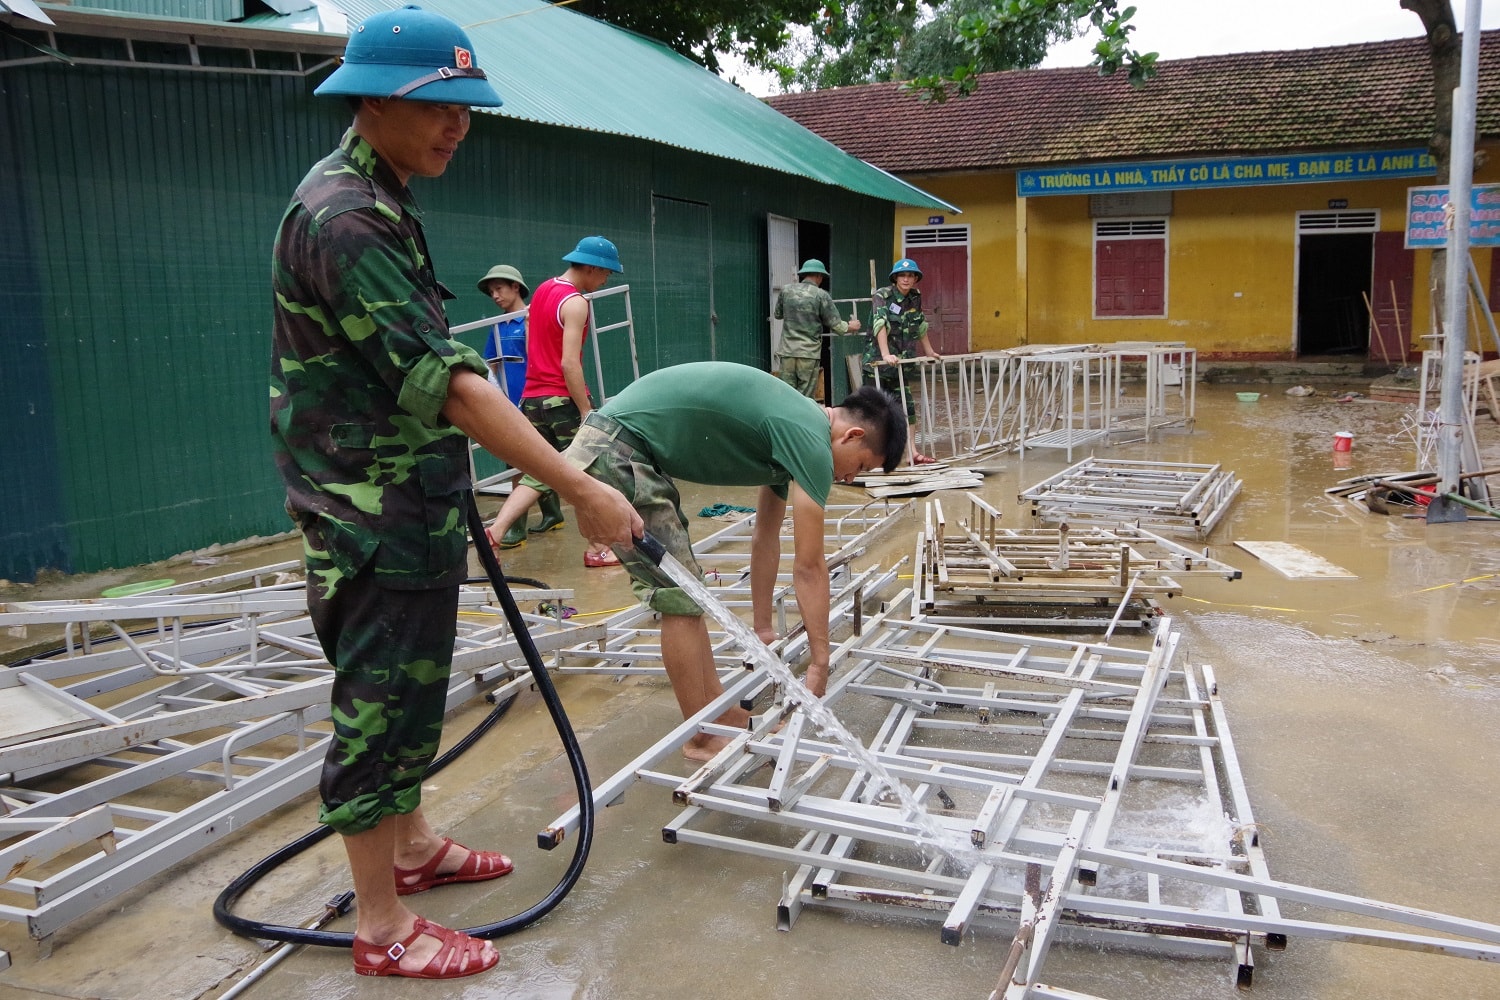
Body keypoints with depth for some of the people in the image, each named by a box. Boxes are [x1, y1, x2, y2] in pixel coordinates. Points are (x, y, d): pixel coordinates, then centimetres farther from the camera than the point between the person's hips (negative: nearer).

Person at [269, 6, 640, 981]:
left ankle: (413, 845, 37)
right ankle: (383, 928, 13)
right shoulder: (343, 216, -21)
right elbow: (444, 381, -29)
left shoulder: (383, 202, 12)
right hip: (372, 509, -10)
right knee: (379, 704, 0)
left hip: (412, 502, 10)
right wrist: (580, 486, -29)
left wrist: (454, 503, 25)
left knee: (410, 689, 20)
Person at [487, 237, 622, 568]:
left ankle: (496, 532, -3)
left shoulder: (543, 289, 13)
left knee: (537, 475, 12)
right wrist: (587, 412, -19)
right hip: (562, 399, -8)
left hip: (532, 397, 8)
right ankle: (598, 549, 10)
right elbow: (570, 363, -21)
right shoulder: (575, 302, -14)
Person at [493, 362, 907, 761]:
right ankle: (702, 739, 6)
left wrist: (763, 629, 27)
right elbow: (809, 566, -11)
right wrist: (820, 662, -3)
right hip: (613, 453, -10)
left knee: (685, 589, 14)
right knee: (680, 596, -6)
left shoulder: (790, 430, 15)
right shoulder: (810, 440, -14)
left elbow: (766, 538, 23)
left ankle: (720, 713, 24)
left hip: (624, 449, 10)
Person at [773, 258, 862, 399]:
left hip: (787, 351, 3)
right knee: (806, 397, 3)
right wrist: (851, 327, 18)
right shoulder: (821, 295, -4)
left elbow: (778, 314, 20)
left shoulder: (786, 291, 5)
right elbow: (835, 325, -1)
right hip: (809, 352, -3)